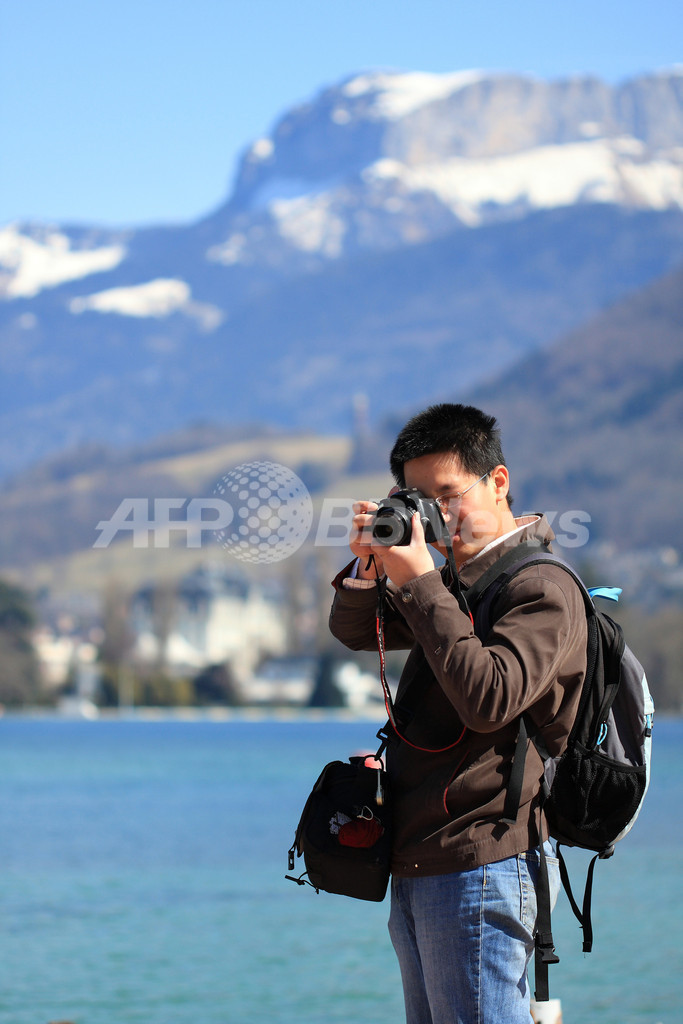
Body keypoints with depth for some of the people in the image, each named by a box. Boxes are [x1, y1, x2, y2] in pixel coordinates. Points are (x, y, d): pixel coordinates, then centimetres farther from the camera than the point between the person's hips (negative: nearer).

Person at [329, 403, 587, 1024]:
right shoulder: (458, 583, 17)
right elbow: (355, 632, 22)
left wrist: (419, 583, -21)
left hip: (479, 865, -9)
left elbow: (488, 700, -23)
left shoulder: (542, 588, -10)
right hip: (416, 867, 9)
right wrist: (370, 565, 0)